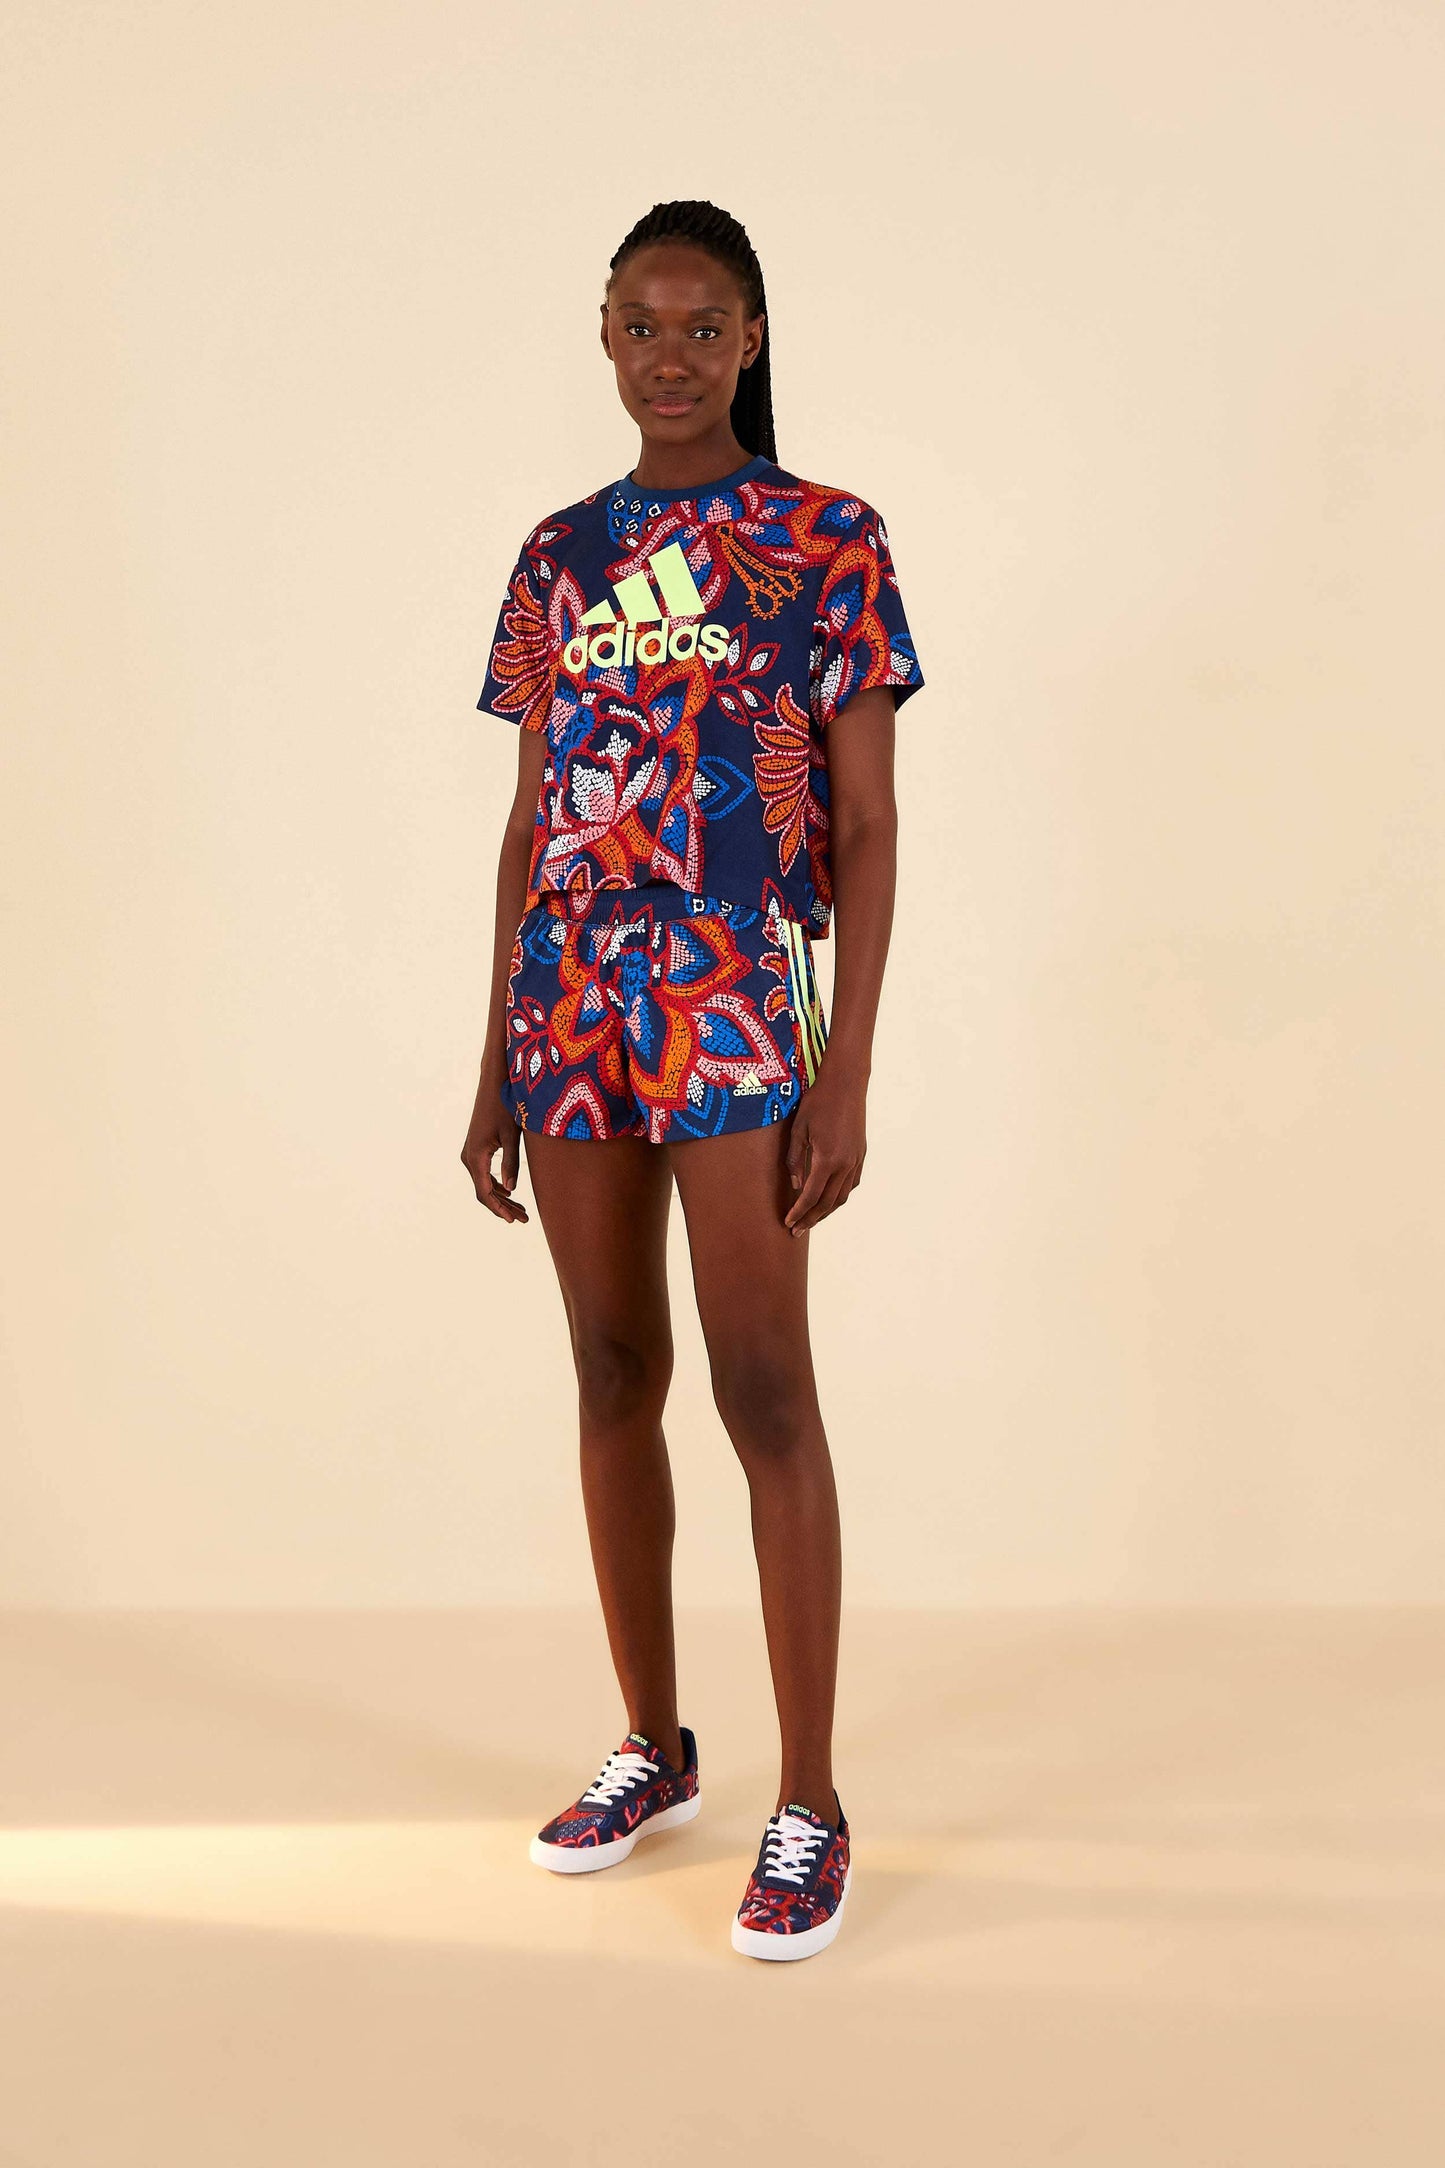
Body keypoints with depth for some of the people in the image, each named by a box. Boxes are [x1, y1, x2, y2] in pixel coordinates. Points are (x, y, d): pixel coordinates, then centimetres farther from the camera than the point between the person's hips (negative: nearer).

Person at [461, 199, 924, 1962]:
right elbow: (532, 822, 14)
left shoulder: (828, 543, 0)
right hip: (572, 1005, 5)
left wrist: (846, 1071, -11)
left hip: (740, 1001, -5)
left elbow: (866, 825, -3)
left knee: (763, 1388, -5)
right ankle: (653, 1746, 27)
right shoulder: (558, 555, 13)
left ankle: (809, 1803, 7)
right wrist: (496, 1061, 11)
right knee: (614, 1375, 11)